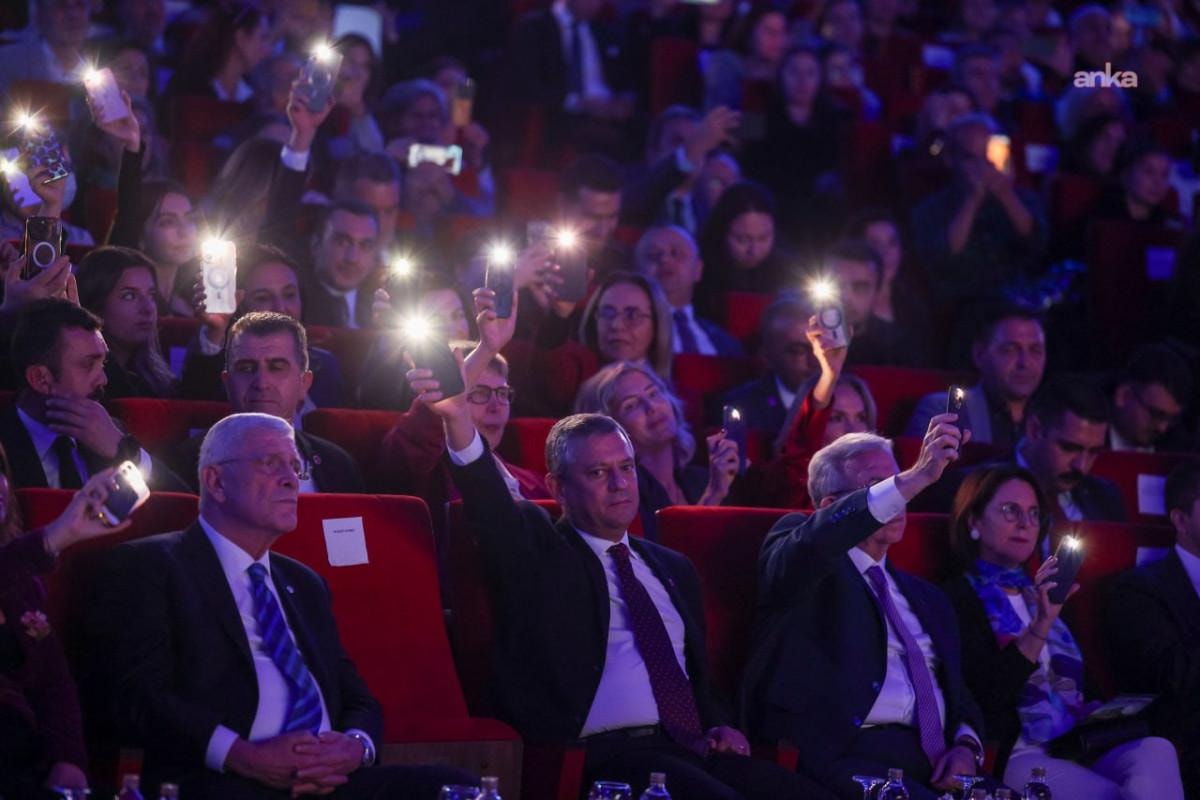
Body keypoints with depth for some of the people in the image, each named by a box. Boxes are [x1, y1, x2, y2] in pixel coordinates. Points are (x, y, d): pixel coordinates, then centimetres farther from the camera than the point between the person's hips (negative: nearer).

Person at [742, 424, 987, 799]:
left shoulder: (925, 598, 29)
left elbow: (959, 695, 26)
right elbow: (811, 545, -16)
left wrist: (966, 747, 2)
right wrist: (917, 477, -23)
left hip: (934, 763, 6)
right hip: (845, 755, -6)